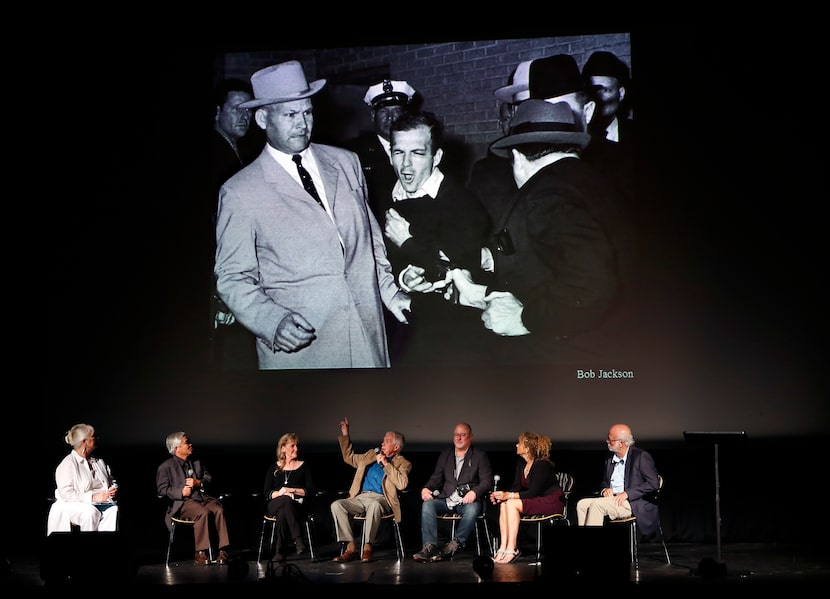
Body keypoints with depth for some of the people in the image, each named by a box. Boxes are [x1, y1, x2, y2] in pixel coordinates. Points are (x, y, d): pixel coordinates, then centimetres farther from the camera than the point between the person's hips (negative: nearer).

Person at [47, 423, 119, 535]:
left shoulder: (99, 462, 19)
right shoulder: (67, 464, -4)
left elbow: (112, 482, 30)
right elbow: (67, 494, -15)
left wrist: (113, 490, 4)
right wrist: (93, 497, -21)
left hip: (100, 503, 5)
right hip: (72, 505, -5)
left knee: (113, 509, -29)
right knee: (90, 512, -38)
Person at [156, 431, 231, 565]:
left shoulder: (197, 463, 24)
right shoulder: (165, 467, 5)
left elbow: (208, 478, 21)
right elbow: (161, 489, -2)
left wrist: (198, 483, -2)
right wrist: (181, 492, -15)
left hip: (202, 498, 5)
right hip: (182, 503, -5)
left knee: (219, 510, -27)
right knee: (203, 512, -35)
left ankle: (223, 550, -29)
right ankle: (200, 553, -30)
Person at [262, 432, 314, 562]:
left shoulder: (304, 466, 15)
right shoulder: (274, 468, 17)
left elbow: (311, 492, 5)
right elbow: (267, 493, 5)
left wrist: (292, 490, -8)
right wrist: (279, 493, -16)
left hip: (297, 505, 0)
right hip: (274, 505, 0)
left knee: (282, 512, -38)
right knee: (286, 500, -39)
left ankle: (279, 551, -41)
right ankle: (298, 540, -48)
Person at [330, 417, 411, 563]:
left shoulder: (403, 463, 8)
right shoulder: (371, 455, 26)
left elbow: (402, 484, -11)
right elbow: (349, 457, 37)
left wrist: (386, 464, -9)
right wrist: (345, 435, 29)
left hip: (379, 499, -5)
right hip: (360, 498, 6)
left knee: (374, 505, -41)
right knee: (336, 505, -23)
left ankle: (367, 548, -31)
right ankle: (350, 547, -25)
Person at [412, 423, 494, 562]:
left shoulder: (480, 456, 7)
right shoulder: (445, 454, 19)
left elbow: (487, 481, -1)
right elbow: (436, 478, 17)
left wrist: (474, 492, -21)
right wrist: (426, 488, -5)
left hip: (467, 500, -3)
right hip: (446, 499, 3)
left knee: (472, 509, -37)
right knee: (427, 504, -26)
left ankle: (453, 546, -34)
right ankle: (430, 547, -33)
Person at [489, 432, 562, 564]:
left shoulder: (542, 465, -19)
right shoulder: (521, 464, 7)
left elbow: (533, 492, -22)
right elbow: (517, 487, 7)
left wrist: (509, 495, -26)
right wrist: (501, 495, -12)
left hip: (551, 502, -8)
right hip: (536, 501, 8)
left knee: (512, 503, -26)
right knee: (503, 504, -15)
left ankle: (512, 549, -26)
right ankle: (503, 547, -22)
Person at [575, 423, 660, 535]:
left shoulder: (641, 456, -5)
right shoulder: (609, 458, 17)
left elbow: (654, 483, -12)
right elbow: (604, 482, 26)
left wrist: (627, 493, -18)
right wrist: (604, 489, 0)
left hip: (634, 504, -7)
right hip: (611, 499, 7)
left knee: (597, 504, -28)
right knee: (582, 504, -16)